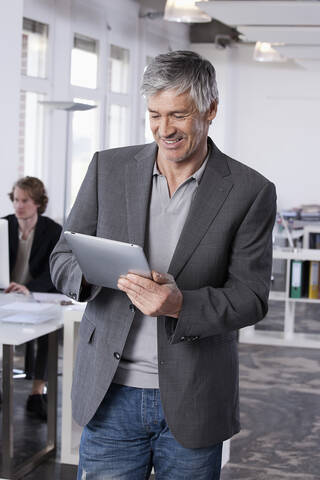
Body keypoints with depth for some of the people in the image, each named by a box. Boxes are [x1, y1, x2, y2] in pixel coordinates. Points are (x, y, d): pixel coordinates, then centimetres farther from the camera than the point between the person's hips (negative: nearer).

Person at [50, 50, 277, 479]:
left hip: (192, 404, -1)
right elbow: (62, 259, 5)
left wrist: (180, 304, -24)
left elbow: (250, 298, -5)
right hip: (111, 395, 1)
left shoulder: (251, 192, -4)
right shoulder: (108, 167, 3)